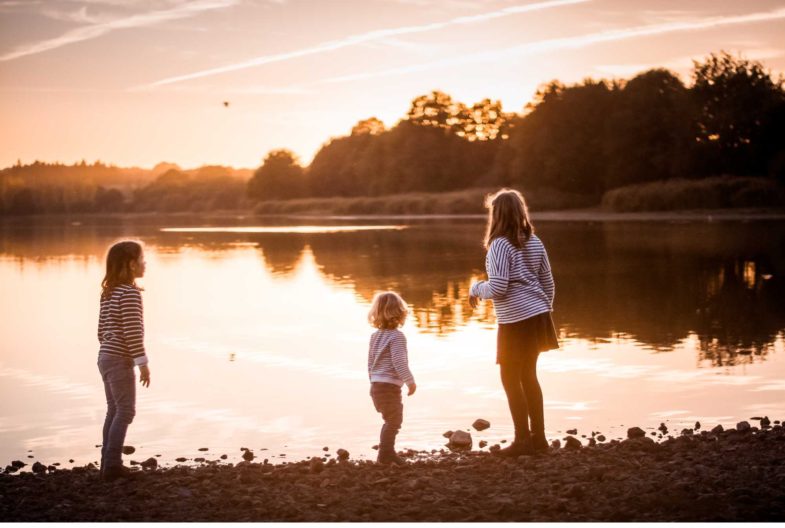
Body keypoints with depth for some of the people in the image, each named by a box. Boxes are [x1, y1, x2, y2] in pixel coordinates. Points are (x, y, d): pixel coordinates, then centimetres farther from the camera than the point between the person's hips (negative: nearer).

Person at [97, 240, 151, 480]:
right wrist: (142, 363, -17)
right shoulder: (130, 292, -16)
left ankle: (109, 462, 16)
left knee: (114, 410, 13)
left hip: (106, 357, 9)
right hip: (120, 360, -9)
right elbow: (132, 331, -20)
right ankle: (111, 464, -6)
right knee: (125, 411, -4)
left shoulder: (109, 293, 12)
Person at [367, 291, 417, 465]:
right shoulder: (397, 336, -14)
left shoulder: (375, 335, 10)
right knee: (393, 420, -1)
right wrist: (410, 381, -14)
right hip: (390, 386, -9)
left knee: (392, 420, 20)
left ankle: (388, 452, 28)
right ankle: (385, 454, -2)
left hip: (376, 385, 9)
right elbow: (399, 362, -21)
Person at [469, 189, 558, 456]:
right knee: (528, 375, 18)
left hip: (516, 321, -7)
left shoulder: (500, 245, -15)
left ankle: (523, 439, 6)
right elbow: (548, 283, 11)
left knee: (511, 378, 4)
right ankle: (539, 436, 22)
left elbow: (497, 288, -20)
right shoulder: (534, 242, 8)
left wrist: (476, 289, -1)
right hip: (537, 315, 7)